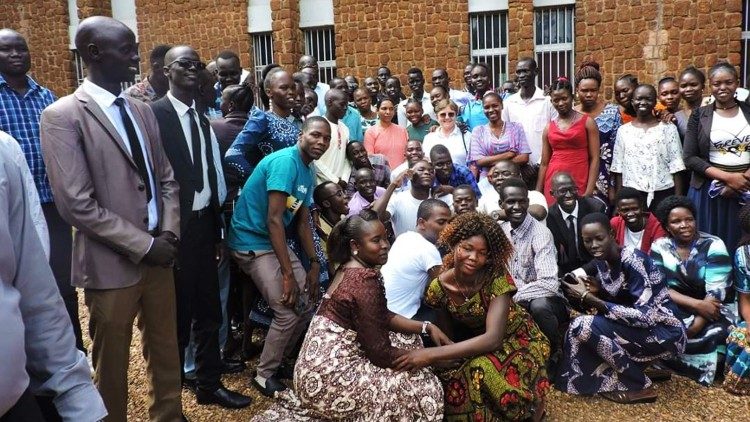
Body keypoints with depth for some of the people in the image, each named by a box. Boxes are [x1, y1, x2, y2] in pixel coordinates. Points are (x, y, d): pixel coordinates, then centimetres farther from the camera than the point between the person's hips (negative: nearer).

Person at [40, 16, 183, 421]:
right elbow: (77, 204, -18)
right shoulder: (62, 117, -12)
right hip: (111, 264, -6)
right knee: (112, 365, 11)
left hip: (157, 255, 6)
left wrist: (168, 232, -5)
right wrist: (144, 245, -16)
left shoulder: (142, 111, 9)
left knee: (166, 352, 18)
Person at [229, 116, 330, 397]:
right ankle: (264, 374, 8)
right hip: (252, 241, -9)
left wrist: (315, 264, 6)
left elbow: (303, 222, 14)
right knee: (288, 311, -13)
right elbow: (274, 219, -26)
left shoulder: (309, 171, 7)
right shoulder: (285, 161, -21)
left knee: (307, 301, 9)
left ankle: (280, 360, 28)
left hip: (276, 240, 9)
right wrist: (288, 275, -25)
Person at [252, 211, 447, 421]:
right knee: (424, 385, -3)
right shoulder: (366, 281, -21)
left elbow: (384, 316, 13)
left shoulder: (349, 269, 7)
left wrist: (426, 327, 4)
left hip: (320, 364, 9)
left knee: (408, 340, 17)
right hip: (328, 377, -9)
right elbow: (381, 353, -18)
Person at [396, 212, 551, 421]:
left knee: (483, 371, -32)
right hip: (474, 340, 3)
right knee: (450, 380, -24)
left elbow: (493, 338, -35)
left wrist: (431, 354, -40)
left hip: (515, 338, -3)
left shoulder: (497, 279, -26)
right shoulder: (439, 286, -16)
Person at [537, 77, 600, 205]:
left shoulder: (587, 122, 2)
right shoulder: (549, 128, 10)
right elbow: (544, 163, 12)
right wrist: (538, 192, 8)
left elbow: (594, 159, -2)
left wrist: (589, 190, -11)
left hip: (579, 182, -2)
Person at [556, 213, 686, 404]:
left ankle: (640, 386, -7)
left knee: (584, 325, -21)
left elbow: (645, 316, -28)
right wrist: (597, 291, -9)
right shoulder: (601, 262, 2)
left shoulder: (632, 259, -22)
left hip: (666, 333, -8)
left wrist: (589, 298, -27)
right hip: (639, 327, 8)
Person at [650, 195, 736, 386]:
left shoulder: (713, 246, -12)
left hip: (718, 310, -2)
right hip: (678, 309, 3)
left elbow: (715, 294, -17)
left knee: (708, 337, -33)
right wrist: (697, 305, -25)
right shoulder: (660, 247, -4)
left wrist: (695, 326, -28)